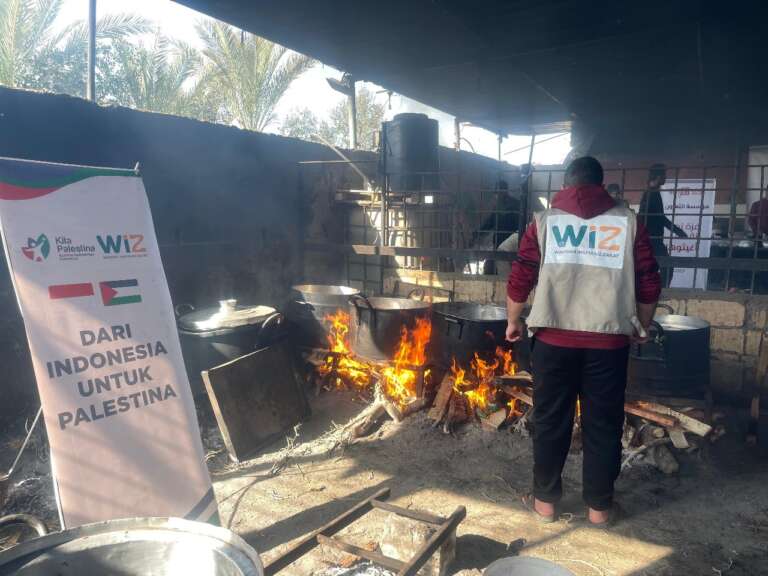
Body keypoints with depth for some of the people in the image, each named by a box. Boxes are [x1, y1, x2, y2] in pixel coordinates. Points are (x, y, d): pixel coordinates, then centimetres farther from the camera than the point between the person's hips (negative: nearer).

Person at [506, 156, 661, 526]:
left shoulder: (545, 220, 5)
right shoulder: (629, 222, 6)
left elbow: (520, 279, 2)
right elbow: (650, 284, 5)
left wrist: (513, 321, 16)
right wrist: (641, 327, 20)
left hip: (554, 337, 0)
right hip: (609, 340, 1)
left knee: (550, 420, 11)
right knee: (603, 424, 12)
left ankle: (545, 500, 23)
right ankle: (599, 506, 25)